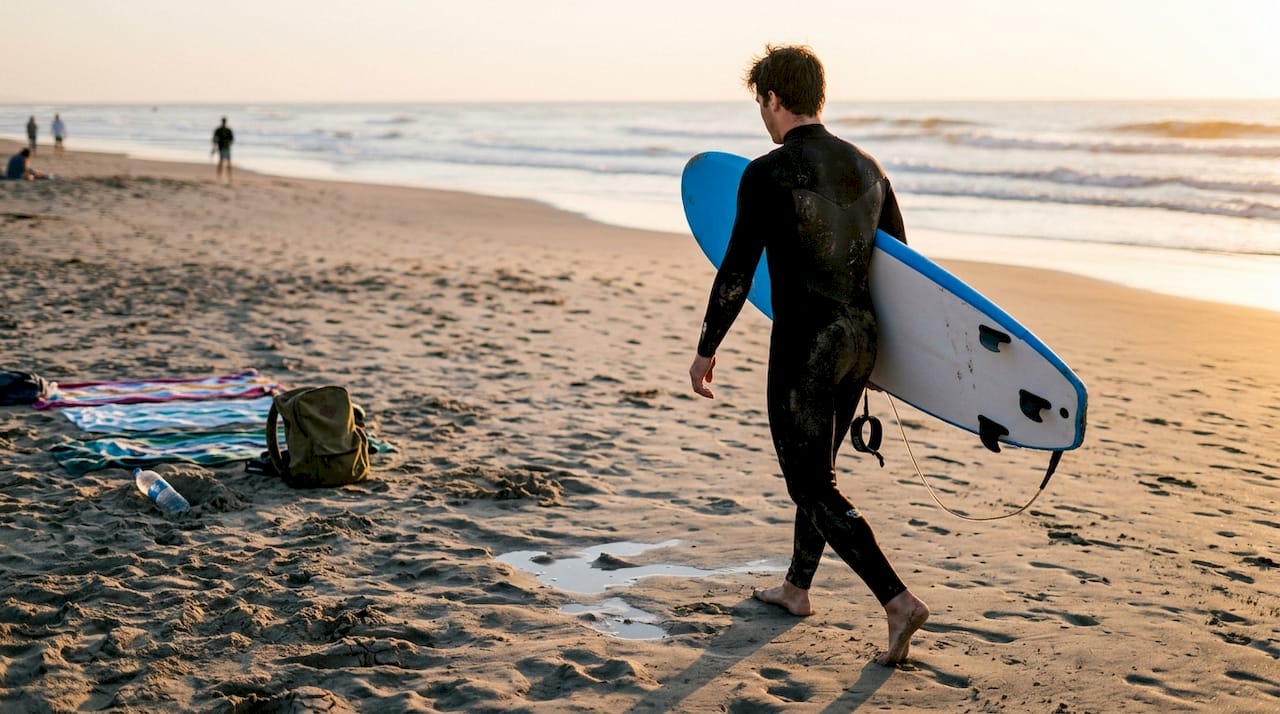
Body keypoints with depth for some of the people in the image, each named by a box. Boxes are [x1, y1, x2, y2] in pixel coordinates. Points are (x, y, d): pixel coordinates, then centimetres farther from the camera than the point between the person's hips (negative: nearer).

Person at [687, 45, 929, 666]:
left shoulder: (767, 175, -14)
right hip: (861, 338, 8)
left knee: (813, 488, 0)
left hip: (804, 346, -8)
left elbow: (737, 272, -15)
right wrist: (881, 347, 25)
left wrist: (706, 350, -4)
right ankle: (796, 588, 37)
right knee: (816, 469, 22)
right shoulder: (866, 167, 7)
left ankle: (898, 601, -11)